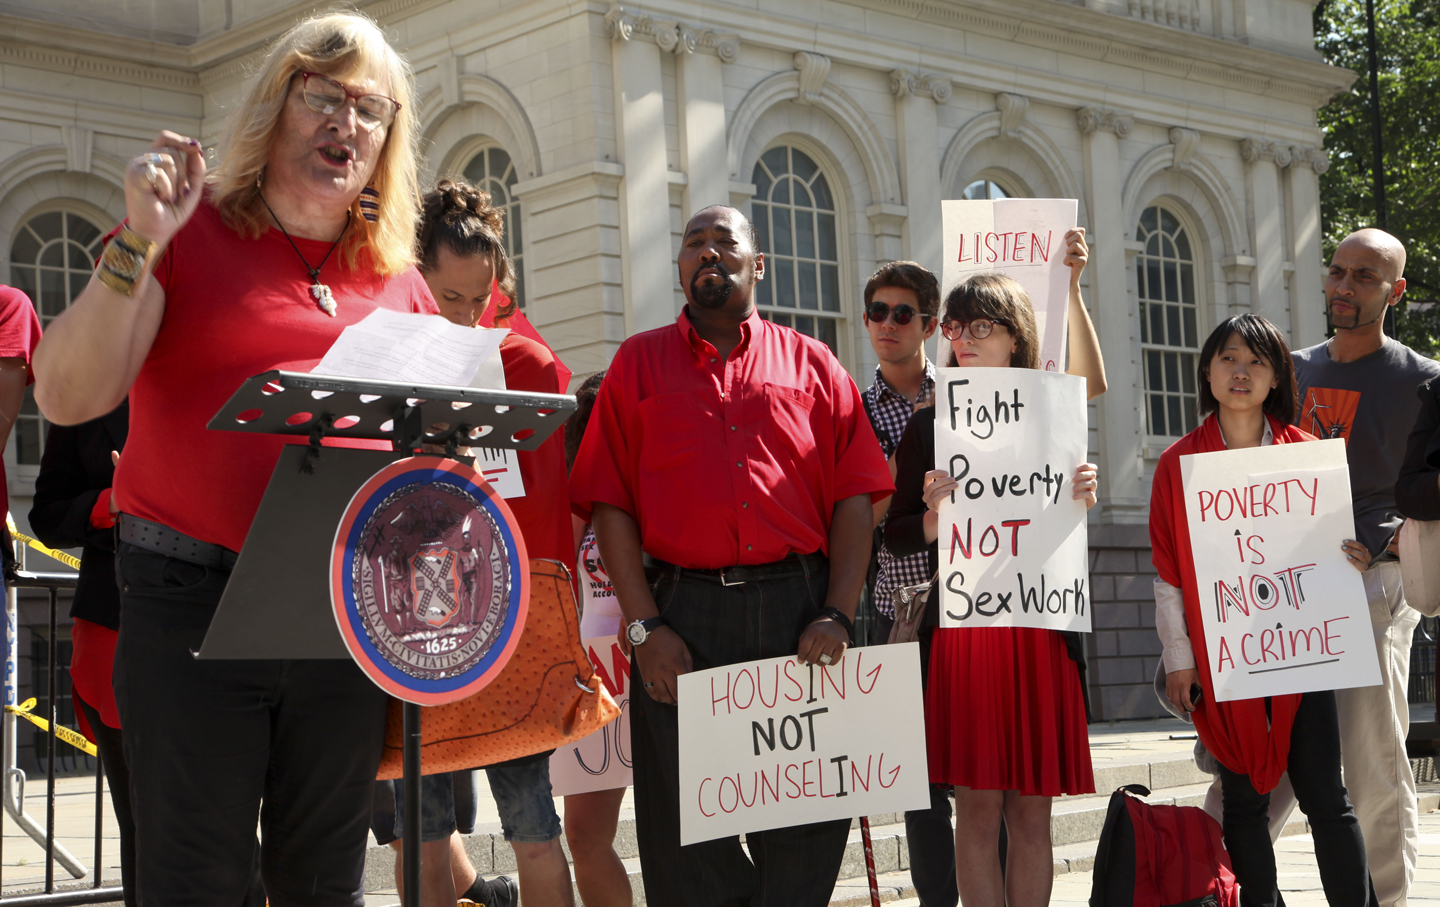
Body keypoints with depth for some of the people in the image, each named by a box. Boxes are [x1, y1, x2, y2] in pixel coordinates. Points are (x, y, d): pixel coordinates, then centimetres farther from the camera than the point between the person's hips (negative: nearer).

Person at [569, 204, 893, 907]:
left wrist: (838, 613, -7)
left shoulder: (812, 364, 13)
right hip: (683, 616, 0)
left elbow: (854, 497, 6)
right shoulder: (640, 362, 12)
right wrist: (645, 628, -7)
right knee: (686, 828, 3)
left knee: (806, 817, 4)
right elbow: (609, 503, 3)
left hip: (800, 610, 1)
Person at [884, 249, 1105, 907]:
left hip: (1041, 625, 2)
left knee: (1032, 811, 5)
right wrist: (935, 513, -16)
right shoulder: (933, 423, 5)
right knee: (978, 809, -2)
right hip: (962, 624, -2)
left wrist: (1078, 500, -2)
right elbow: (897, 536, 4)